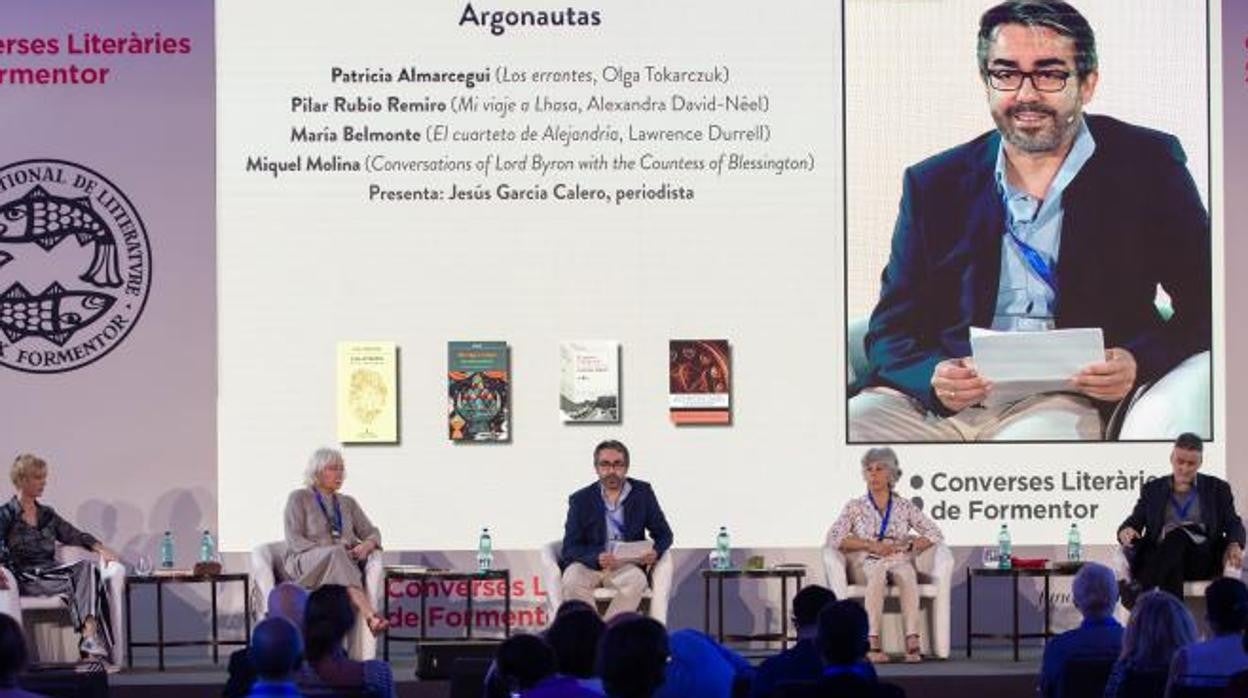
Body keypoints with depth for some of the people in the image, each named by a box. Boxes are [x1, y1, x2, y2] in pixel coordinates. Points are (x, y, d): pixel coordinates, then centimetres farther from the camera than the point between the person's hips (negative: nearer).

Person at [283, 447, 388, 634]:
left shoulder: (347, 503, 23)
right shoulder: (299, 498, 8)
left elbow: (372, 532, 16)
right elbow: (294, 541, -3)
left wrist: (368, 545, -10)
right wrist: (327, 551, -17)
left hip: (344, 562, 5)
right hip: (305, 565, -5)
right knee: (335, 554, -37)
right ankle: (371, 616, -56)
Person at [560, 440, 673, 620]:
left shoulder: (643, 493, 7)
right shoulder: (581, 500, 3)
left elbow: (664, 533, 12)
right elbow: (570, 549, -2)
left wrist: (655, 552, -13)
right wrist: (597, 558, -24)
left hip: (626, 565, 1)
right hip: (589, 564, -1)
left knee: (637, 580, -33)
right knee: (572, 581, -33)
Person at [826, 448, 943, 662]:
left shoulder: (905, 506, 15)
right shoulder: (855, 507, 12)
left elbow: (935, 534, 10)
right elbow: (834, 538, -1)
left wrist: (908, 546, -6)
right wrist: (871, 545, -10)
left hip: (899, 561, 1)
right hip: (866, 564, -1)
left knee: (907, 573, -37)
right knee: (878, 571, -39)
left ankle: (912, 641, -49)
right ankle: (873, 643, -48)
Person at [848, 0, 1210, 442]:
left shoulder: (1146, 166, 8)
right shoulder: (933, 185, 14)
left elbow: (1206, 305, 6)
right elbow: (891, 332, 11)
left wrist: (1140, 363, -15)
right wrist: (933, 378, -13)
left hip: (1064, 400, -2)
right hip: (937, 400, 3)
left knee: (1039, 437, -39)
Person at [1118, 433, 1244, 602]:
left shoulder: (1217, 488, 20)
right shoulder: (1153, 489, 22)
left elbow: (1234, 524, 12)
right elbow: (1134, 521, 13)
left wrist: (1234, 546, -13)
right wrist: (1125, 532, -14)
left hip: (1202, 559, -1)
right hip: (1161, 559, 1)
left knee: (1179, 535, -36)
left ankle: (1139, 588, -49)